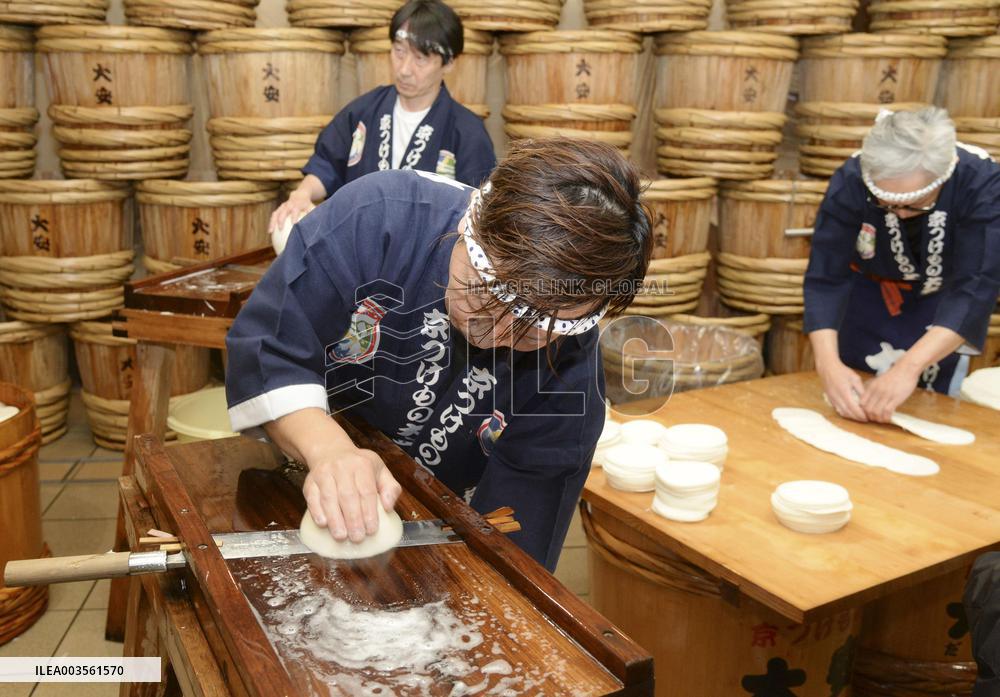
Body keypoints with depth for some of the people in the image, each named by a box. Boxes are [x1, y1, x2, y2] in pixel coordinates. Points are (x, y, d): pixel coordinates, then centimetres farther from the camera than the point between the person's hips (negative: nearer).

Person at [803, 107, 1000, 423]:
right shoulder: (850, 181, -32)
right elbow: (825, 278, -32)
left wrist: (910, 368, -52)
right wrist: (828, 364, -48)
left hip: (944, 300, 0)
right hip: (868, 292, 0)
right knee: (852, 412, 10)